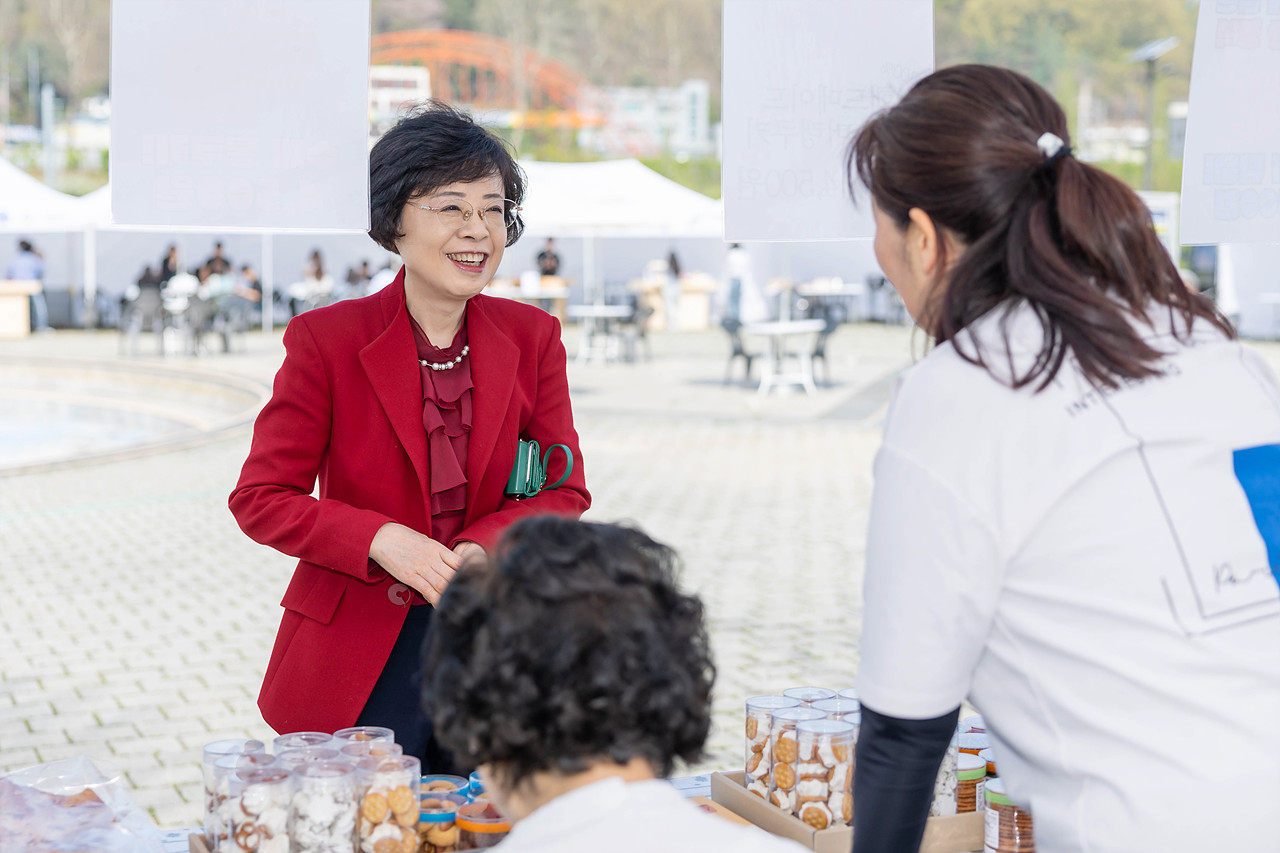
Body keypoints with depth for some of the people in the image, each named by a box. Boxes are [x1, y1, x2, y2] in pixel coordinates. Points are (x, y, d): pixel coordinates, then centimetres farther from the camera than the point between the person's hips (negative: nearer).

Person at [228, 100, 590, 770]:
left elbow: (564, 491, 4)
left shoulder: (533, 337, 2)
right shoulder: (325, 339, -7)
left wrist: (478, 551, -15)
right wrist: (383, 542, -21)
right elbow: (261, 498, -6)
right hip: (357, 659, -3)